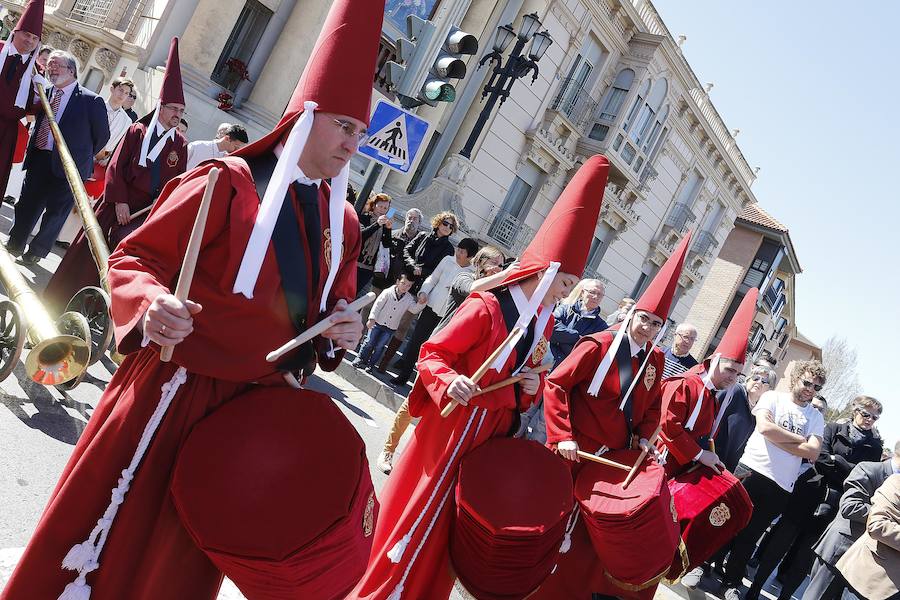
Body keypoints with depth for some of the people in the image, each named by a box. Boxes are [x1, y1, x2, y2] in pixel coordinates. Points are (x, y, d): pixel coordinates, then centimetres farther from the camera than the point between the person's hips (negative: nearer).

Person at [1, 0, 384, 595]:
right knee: (116, 529, 10)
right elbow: (136, 257, -9)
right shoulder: (228, 183, -10)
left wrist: (342, 327, -3)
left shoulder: (344, 223, 7)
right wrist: (152, 308, -29)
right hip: (176, 388, -4)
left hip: (256, 405, 5)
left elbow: (333, 304, 19)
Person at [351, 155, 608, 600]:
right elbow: (433, 353, -16)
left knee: (453, 518, 18)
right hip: (456, 425, -8)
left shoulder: (543, 322, 8)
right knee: (424, 509, 3)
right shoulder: (486, 308, -18)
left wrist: (531, 385, -3)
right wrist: (449, 382, -34)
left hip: (494, 430, 8)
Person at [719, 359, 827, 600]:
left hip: (781, 486, 2)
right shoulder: (773, 397, 2)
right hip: (752, 471, -2)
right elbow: (764, 427, -16)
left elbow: (813, 453, -5)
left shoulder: (816, 417, 9)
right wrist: (799, 438, -6)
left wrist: (776, 439, -11)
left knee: (750, 535, 8)